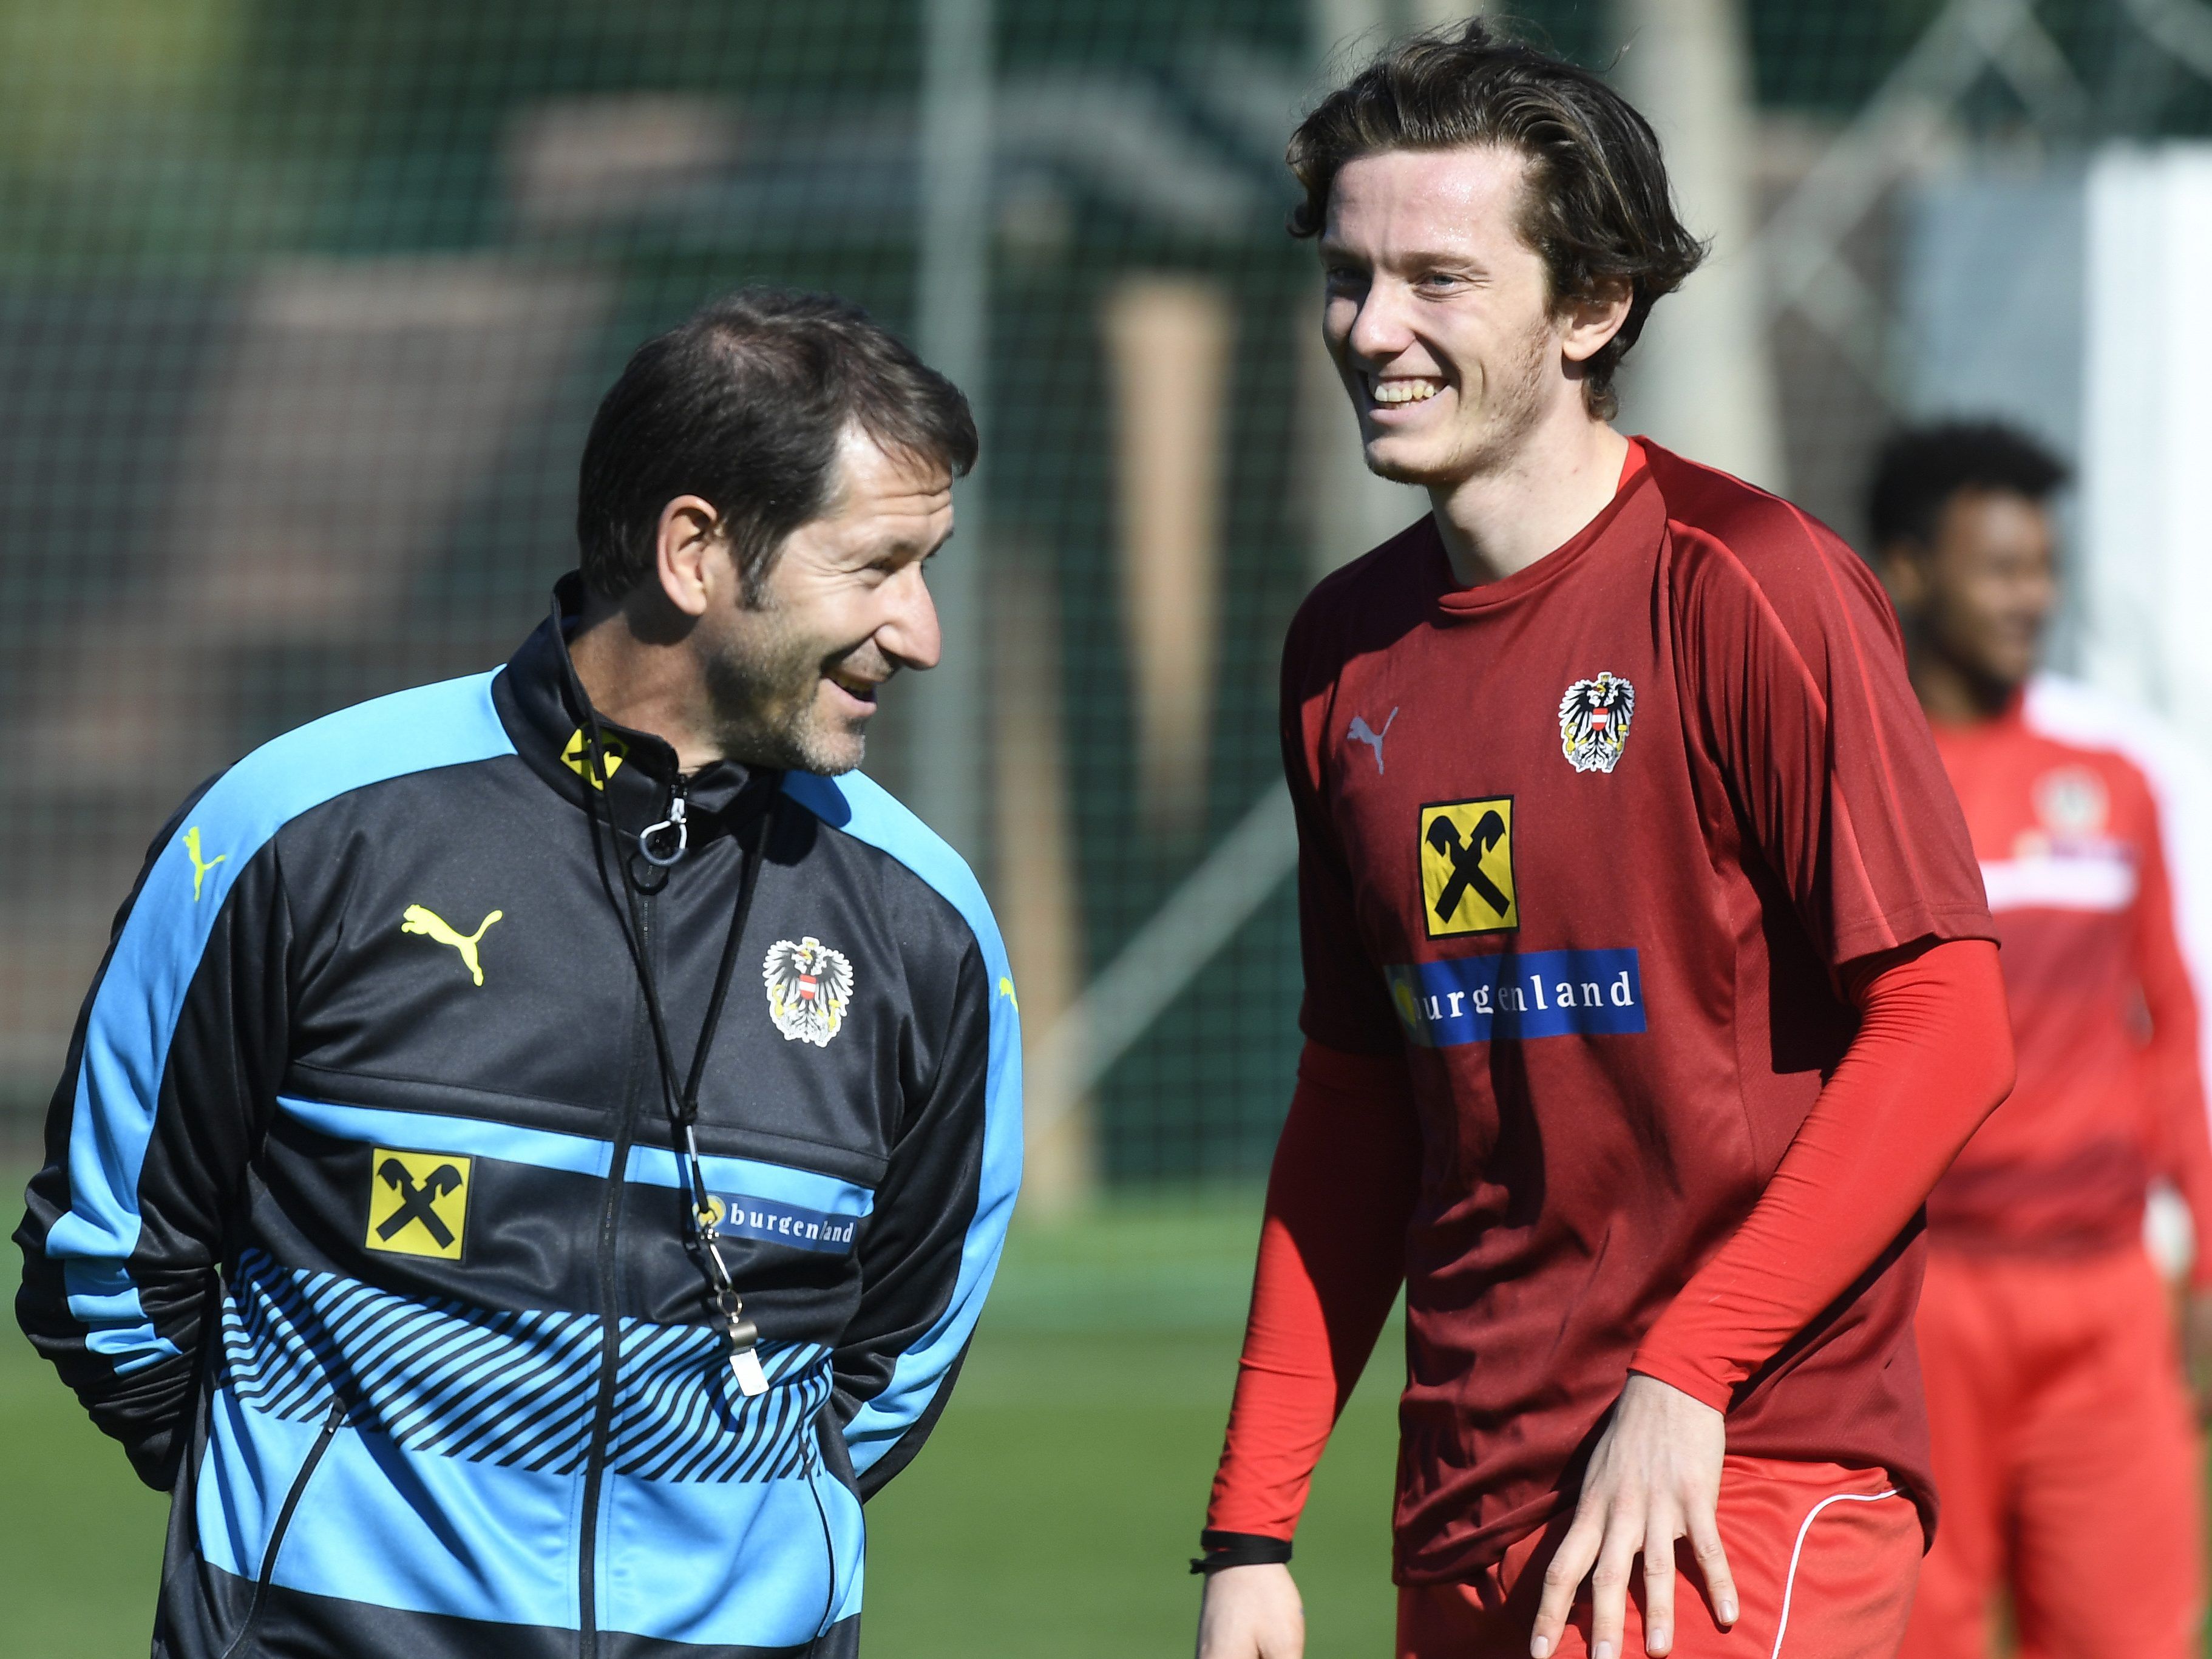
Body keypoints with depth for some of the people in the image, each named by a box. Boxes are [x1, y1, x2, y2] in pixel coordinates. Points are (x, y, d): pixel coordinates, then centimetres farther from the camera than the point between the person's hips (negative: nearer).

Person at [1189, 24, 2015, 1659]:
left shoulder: (1743, 587, -8)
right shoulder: (1348, 648, 12)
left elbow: (1943, 1027, -11)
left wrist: (1684, 1373, -16)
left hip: (1752, 1481, -6)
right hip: (1463, 1509, 6)